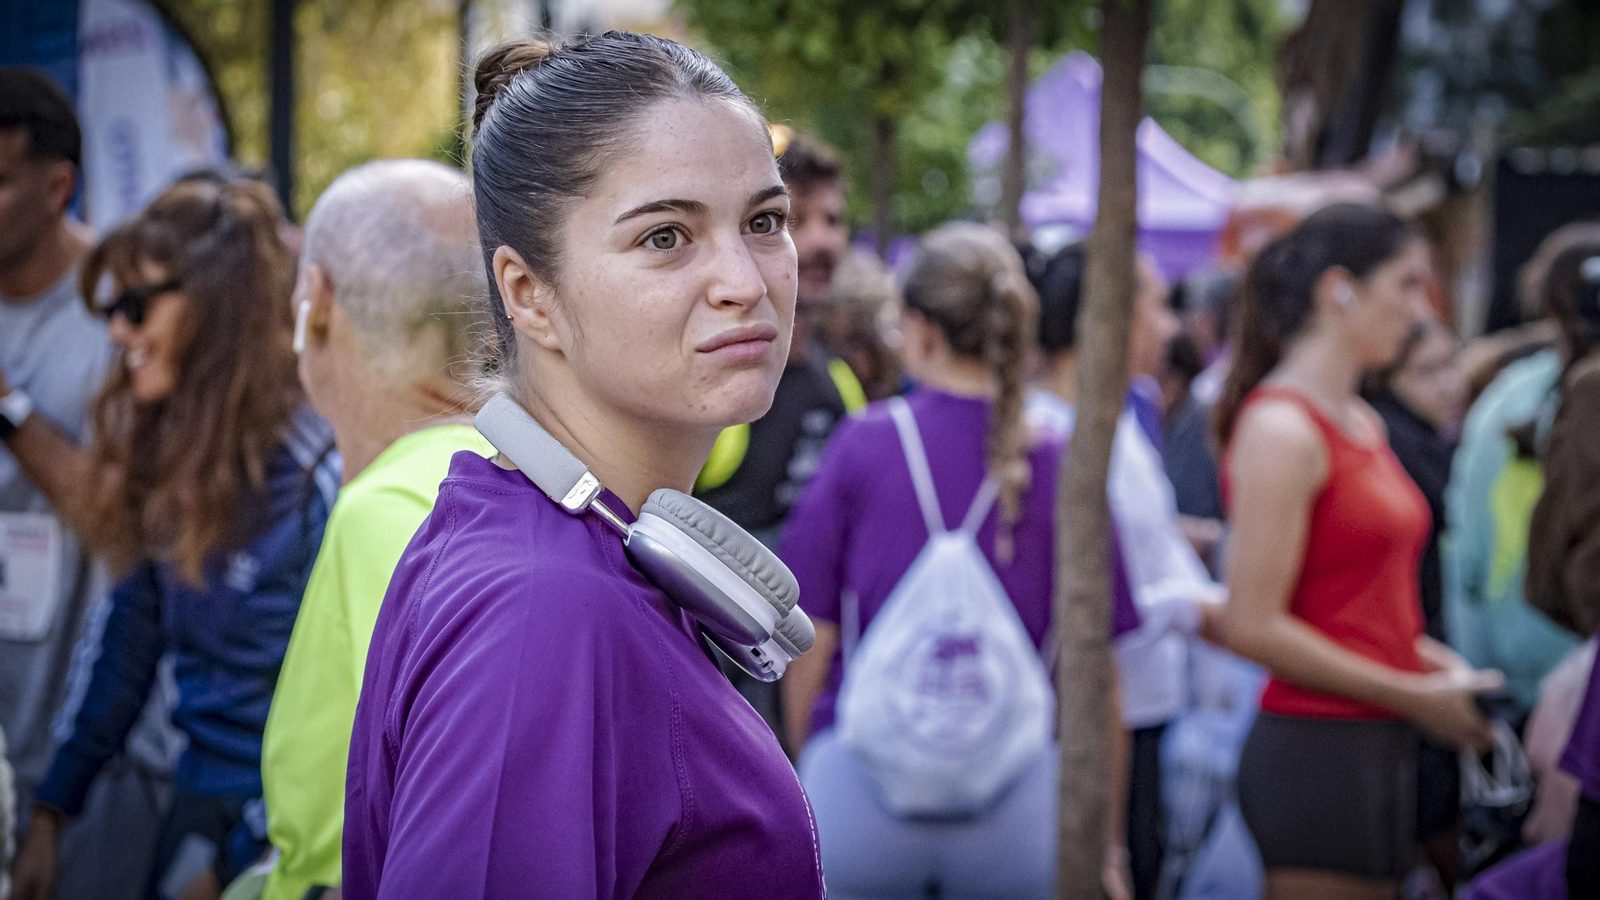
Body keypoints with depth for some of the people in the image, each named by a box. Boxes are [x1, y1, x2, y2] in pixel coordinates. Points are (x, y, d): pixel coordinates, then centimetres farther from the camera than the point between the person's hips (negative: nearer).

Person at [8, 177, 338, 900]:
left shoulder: (316, 473, -17)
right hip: (192, 797, 6)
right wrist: (50, 814, 10)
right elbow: (128, 644, 11)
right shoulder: (163, 457, 4)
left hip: (279, 819, -6)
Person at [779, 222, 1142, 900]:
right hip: (1018, 804, 1)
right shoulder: (1060, 467, -2)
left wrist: (805, 774, 17)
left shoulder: (861, 446, -3)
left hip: (861, 792, 0)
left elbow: (811, 643, 1)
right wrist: (1107, 840, 12)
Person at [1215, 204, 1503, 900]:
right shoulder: (1281, 428, -13)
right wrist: (1415, 696, -14)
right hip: (1317, 745, -9)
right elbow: (1254, 626, -18)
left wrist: (1438, 663, 7)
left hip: (1381, 744, 9)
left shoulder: (1364, 425, 15)